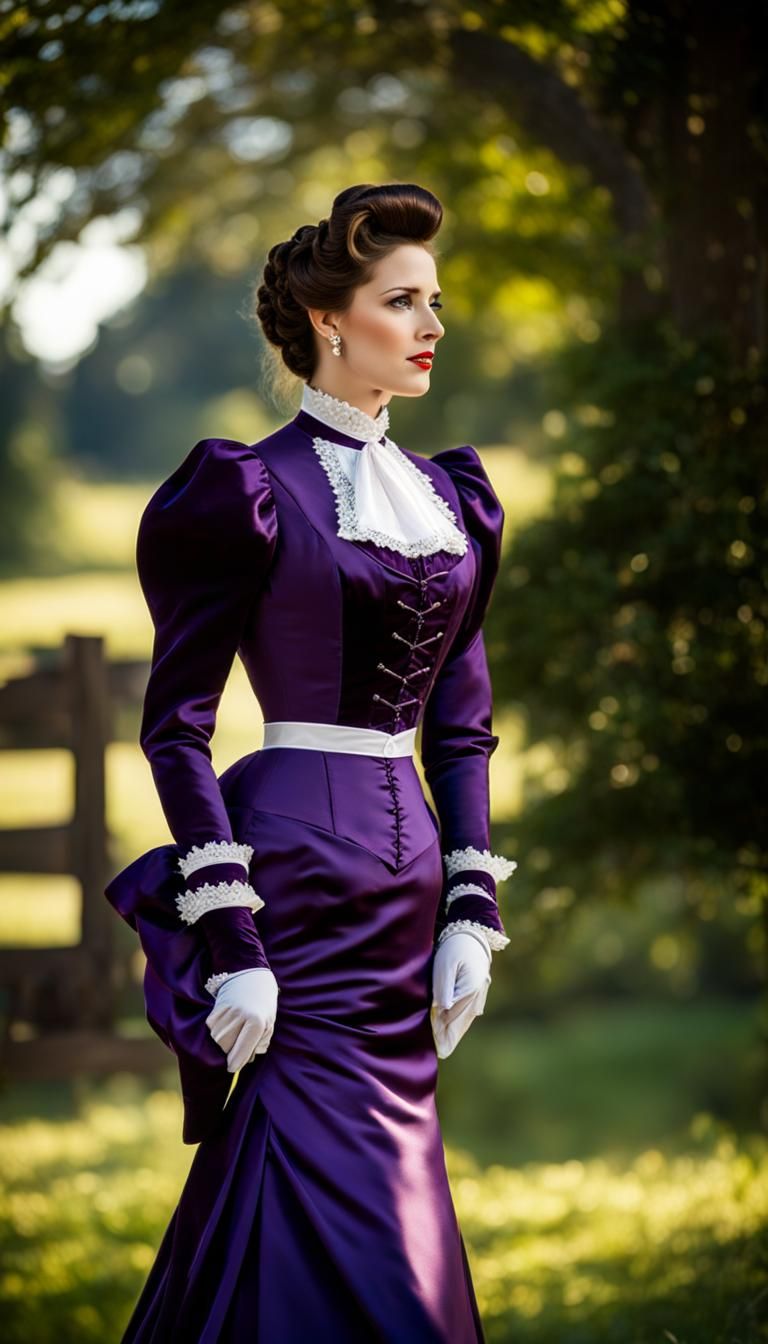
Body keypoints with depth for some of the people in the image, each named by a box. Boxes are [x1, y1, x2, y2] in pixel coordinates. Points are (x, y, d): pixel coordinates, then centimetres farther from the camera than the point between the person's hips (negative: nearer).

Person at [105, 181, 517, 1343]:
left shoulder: (450, 498, 13)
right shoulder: (250, 491, -6)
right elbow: (176, 723, -9)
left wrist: (473, 910, 7)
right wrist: (228, 938, -15)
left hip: (407, 862, 7)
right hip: (296, 858, -7)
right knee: (341, 1215, -10)